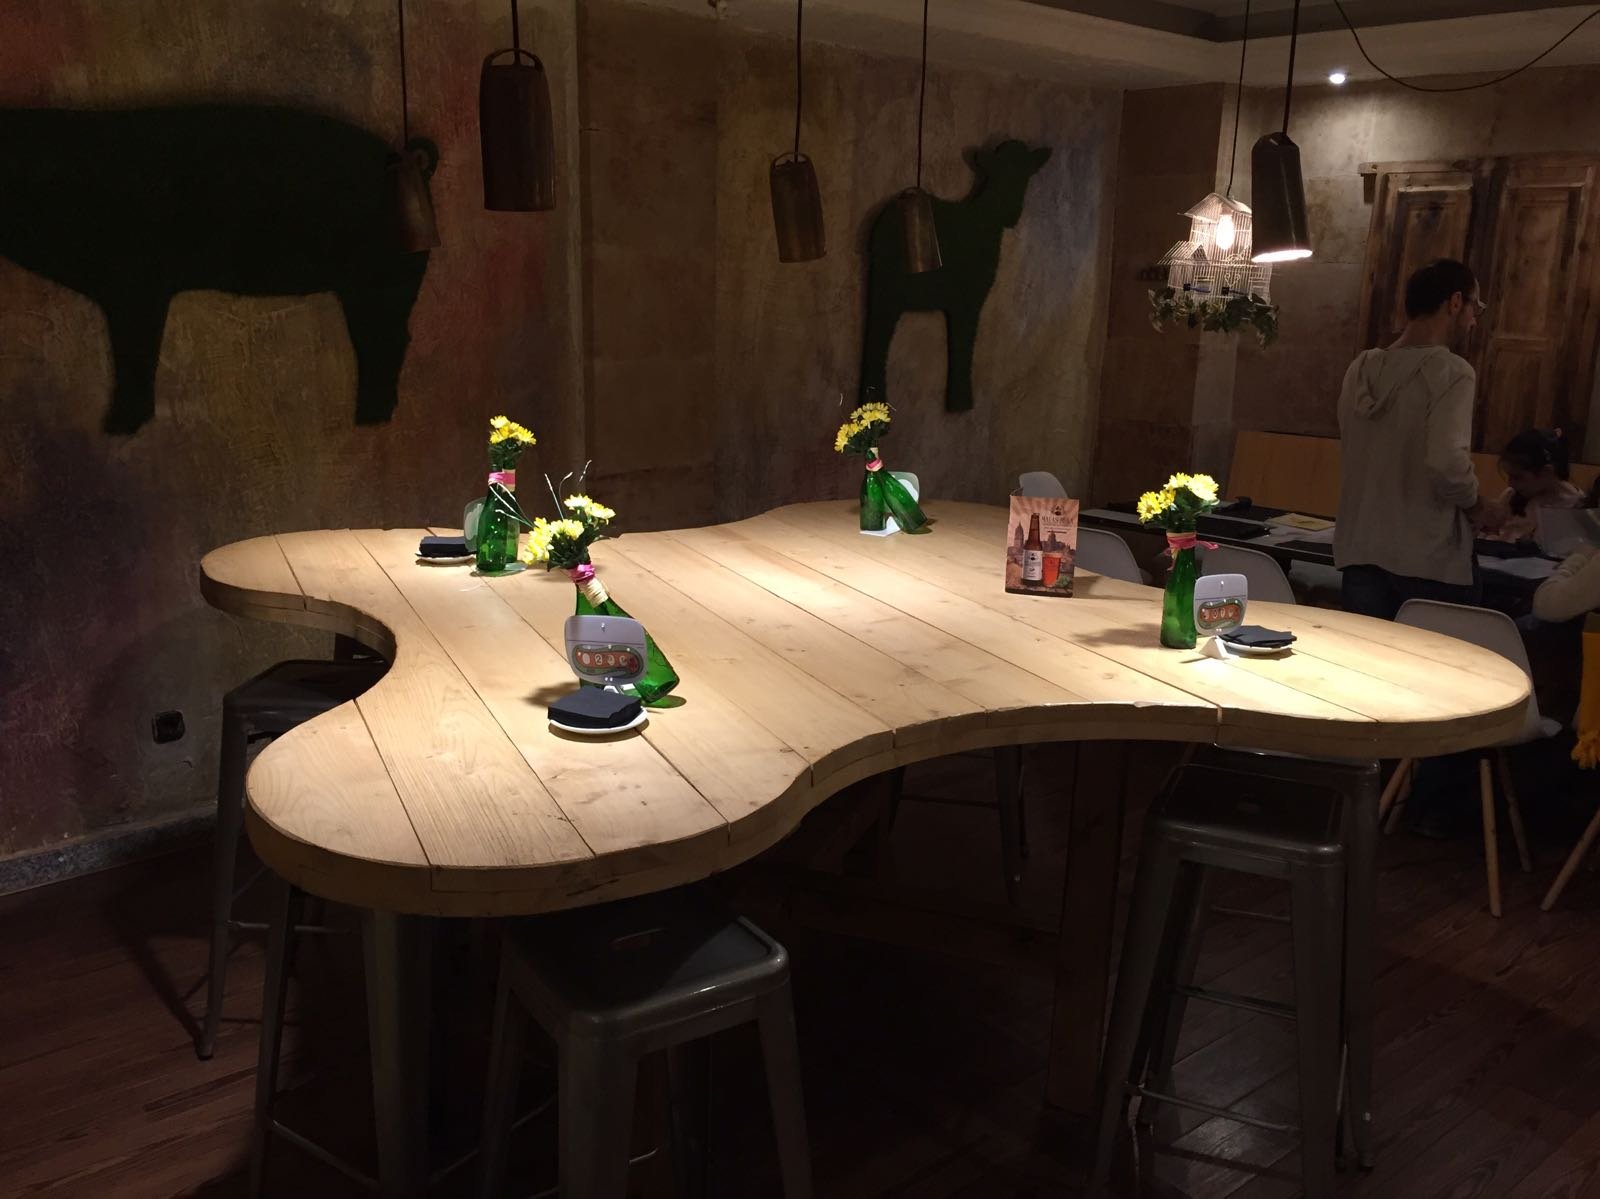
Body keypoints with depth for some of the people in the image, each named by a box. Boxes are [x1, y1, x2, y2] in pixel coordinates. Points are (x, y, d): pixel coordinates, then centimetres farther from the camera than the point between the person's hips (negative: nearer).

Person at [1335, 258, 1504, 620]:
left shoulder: (1362, 368, 7)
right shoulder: (1451, 372, -13)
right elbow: (1447, 464, -23)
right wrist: (1478, 507, -6)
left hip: (1360, 553, 6)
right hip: (1430, 561, -6)